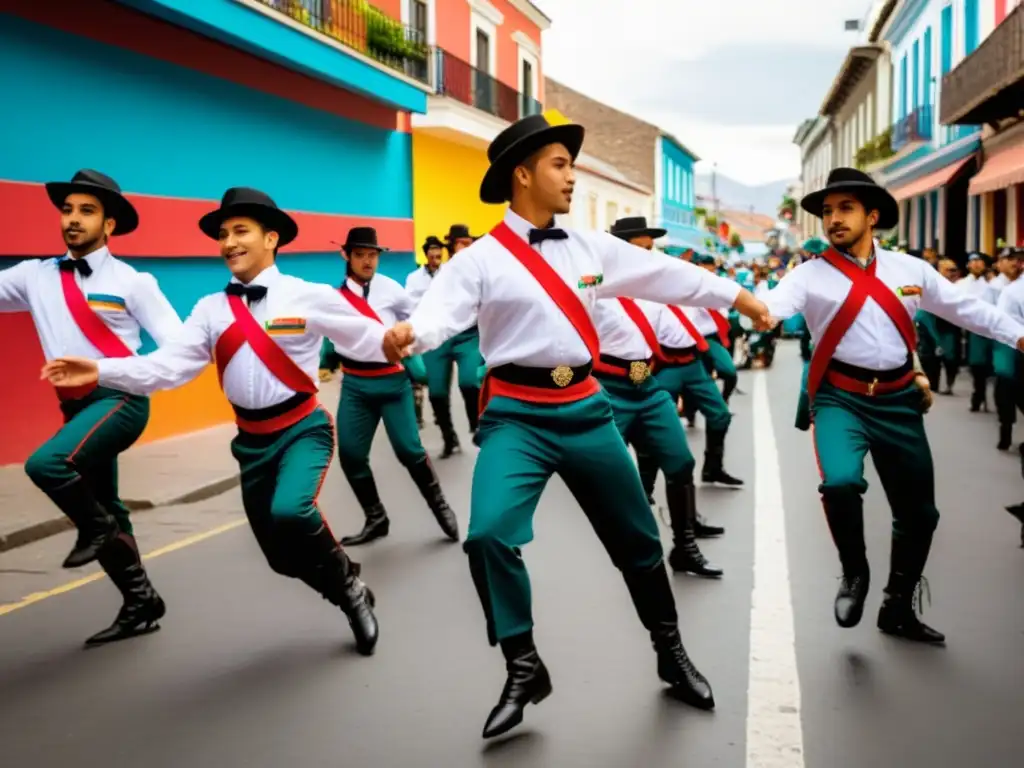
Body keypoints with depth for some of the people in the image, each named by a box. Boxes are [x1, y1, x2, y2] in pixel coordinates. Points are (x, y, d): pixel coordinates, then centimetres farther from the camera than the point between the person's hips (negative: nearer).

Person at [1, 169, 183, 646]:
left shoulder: (133, 282, -7)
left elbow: (179, 345, -9)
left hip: (121, 398, -6)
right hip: (76, 405, 6)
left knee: (46, 463, -28)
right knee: (102, 511, 14)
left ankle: (98, 526, 2)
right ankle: (141, 604, 30)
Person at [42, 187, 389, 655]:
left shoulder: (309, 296, -8)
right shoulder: (211, 309, 2)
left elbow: (365, 339, -9)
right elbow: (168, 366, -7)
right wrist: (100, 371, -19)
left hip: (302, 429, -5)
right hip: (251, 440, 5)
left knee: (289, 511, -32)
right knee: (284, 556, 11)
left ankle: (345, 580, 0)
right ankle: (352, 598, 40)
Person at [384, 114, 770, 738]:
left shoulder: (594, 248, 8)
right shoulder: (480, 259, -4)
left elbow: (669, 275, 15)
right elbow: (441, 312, -19)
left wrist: (741, 299, 20)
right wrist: (408, 332, -41)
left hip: (586, 408, 4)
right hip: (517, 415, -3)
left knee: (637, 537, 13)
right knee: (489, 534, -22)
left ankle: (671, 654, 37)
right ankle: (524, 671, 1)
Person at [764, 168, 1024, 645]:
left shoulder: (910, 268, 6)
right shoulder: (810, 274, -3)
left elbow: (966, 309, 13)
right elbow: (772, 305, -20)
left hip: (898, 399, 4)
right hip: (840, 398, -3)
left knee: (918, 513, 11)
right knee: (841, 482, -31)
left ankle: (898, 609, 34)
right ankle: (854, 572, 1)